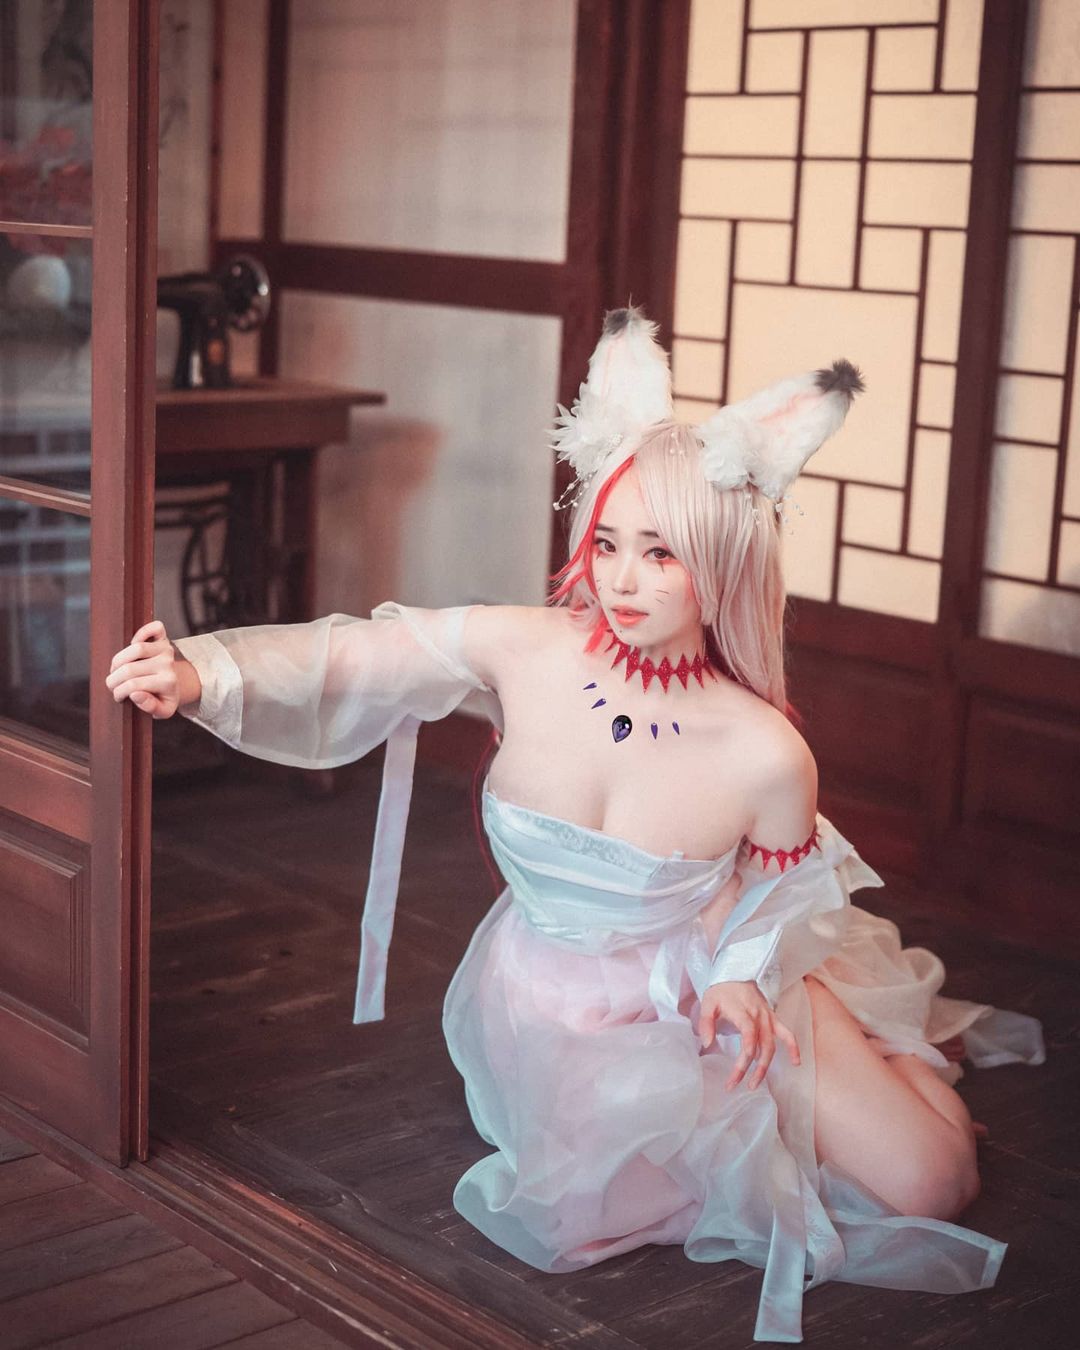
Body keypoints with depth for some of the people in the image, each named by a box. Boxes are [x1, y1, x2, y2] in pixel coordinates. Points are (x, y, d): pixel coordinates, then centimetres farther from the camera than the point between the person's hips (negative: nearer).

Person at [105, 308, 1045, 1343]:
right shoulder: (521, 652, -24)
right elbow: (345, 660, -18)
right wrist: (202, 674, -33)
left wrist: (747, 973, -26)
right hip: (552, 1008, 2)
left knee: (934, 1183, -1)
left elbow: (787, 885, -7)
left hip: (698, 987, -1)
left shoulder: (764, 754, -26)